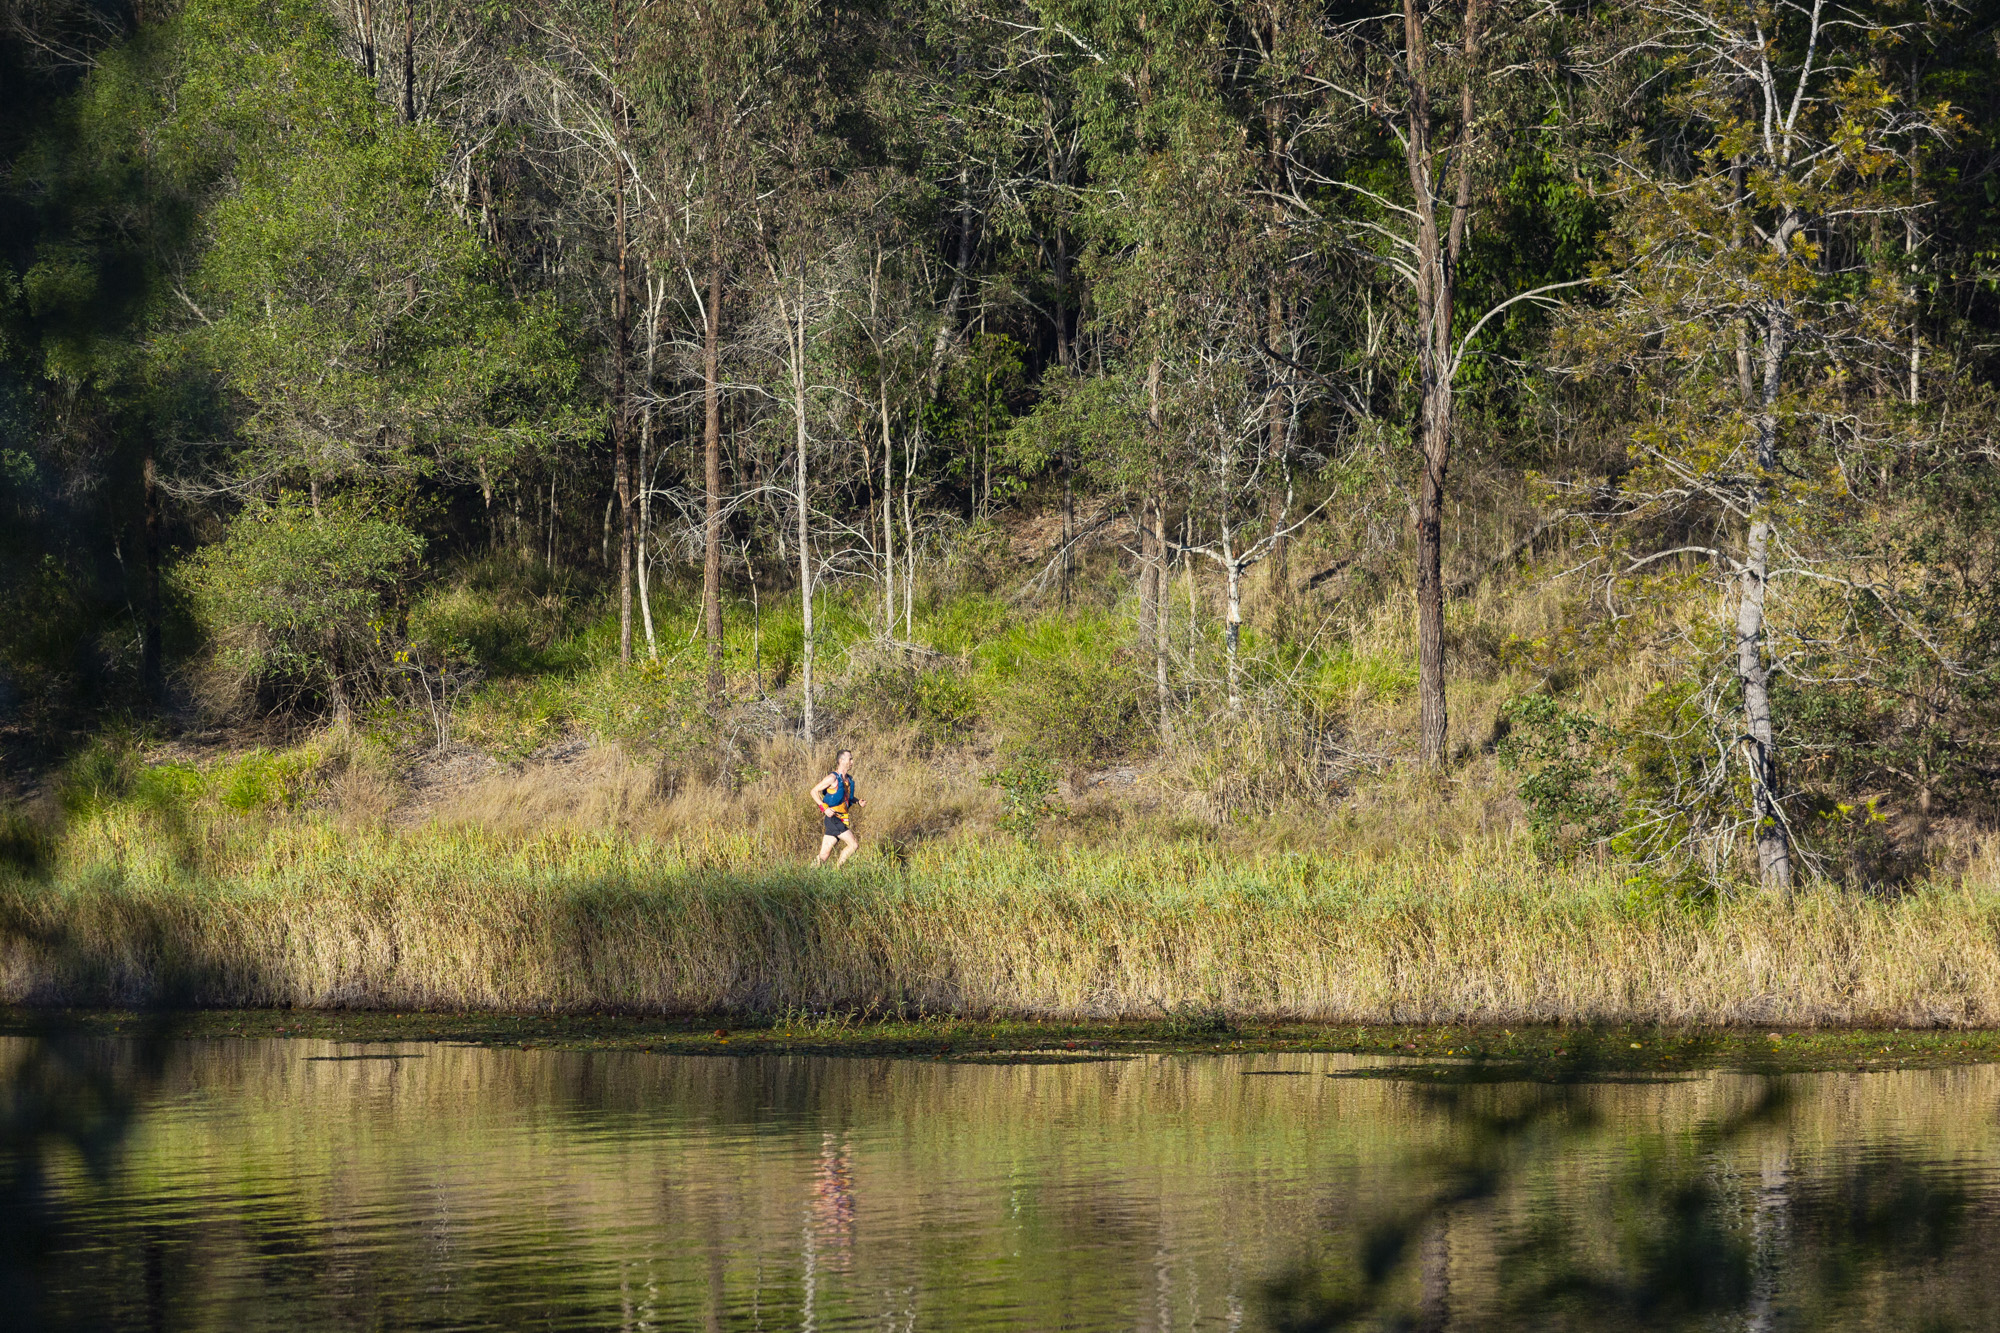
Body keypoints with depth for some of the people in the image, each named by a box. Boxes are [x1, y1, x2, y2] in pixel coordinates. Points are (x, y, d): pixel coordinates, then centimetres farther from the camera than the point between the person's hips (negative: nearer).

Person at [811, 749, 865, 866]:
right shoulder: (833, 778, -10)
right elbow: (814, 791, -9)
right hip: (833, 818, -8)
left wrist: (858, 801, 10)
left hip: (842, 820, 8)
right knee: (854, 845, -12)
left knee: (825, 853, 6)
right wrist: (825, 808, -19)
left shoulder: (849, 779, 14)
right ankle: (836, 870, -4)